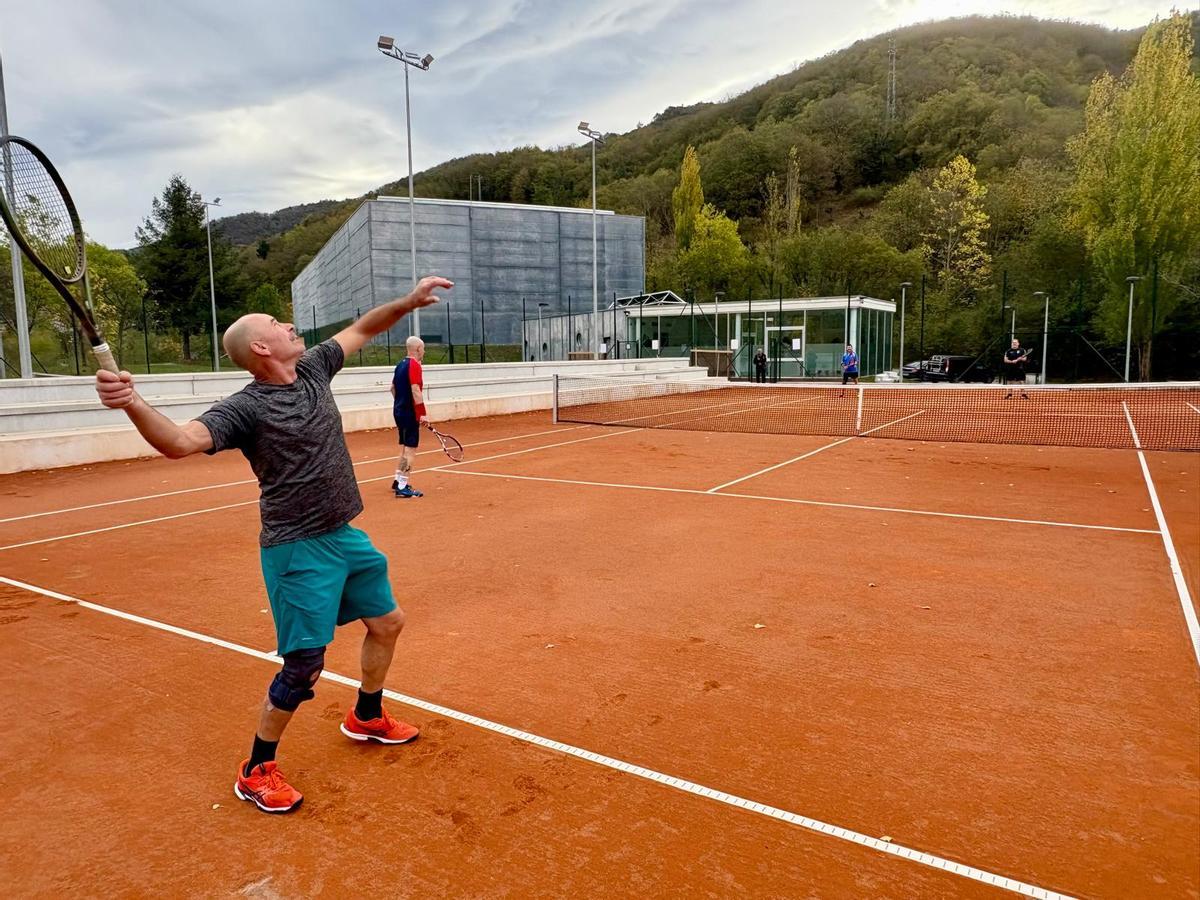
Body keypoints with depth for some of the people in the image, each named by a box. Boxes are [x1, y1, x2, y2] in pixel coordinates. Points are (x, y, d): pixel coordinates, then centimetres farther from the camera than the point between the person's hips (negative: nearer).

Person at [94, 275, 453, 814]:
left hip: (346, 535, 8)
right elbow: (179, 442, -32)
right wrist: (133, 403, -50)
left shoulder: (313, 368, 3)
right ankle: (255, 772, 19)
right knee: (304, 666, -5)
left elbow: (361, 329, 14)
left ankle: (366, 718, 43)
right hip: (298, 550, -8)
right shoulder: (245, 408, -17)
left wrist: (409, 301, 5)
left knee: (387, 623, 19)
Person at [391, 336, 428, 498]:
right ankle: (402, 487, -5)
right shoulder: (414, 365, -15)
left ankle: (398, 482, 28)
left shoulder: (401, 365, 13)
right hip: (410, 413, -9)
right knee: (410, 449, -6)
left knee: (405, 447, 19)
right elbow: (416, 390, -24)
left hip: (399, 410, 10)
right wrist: (422, 414, -24)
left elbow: (393, 388, 23)